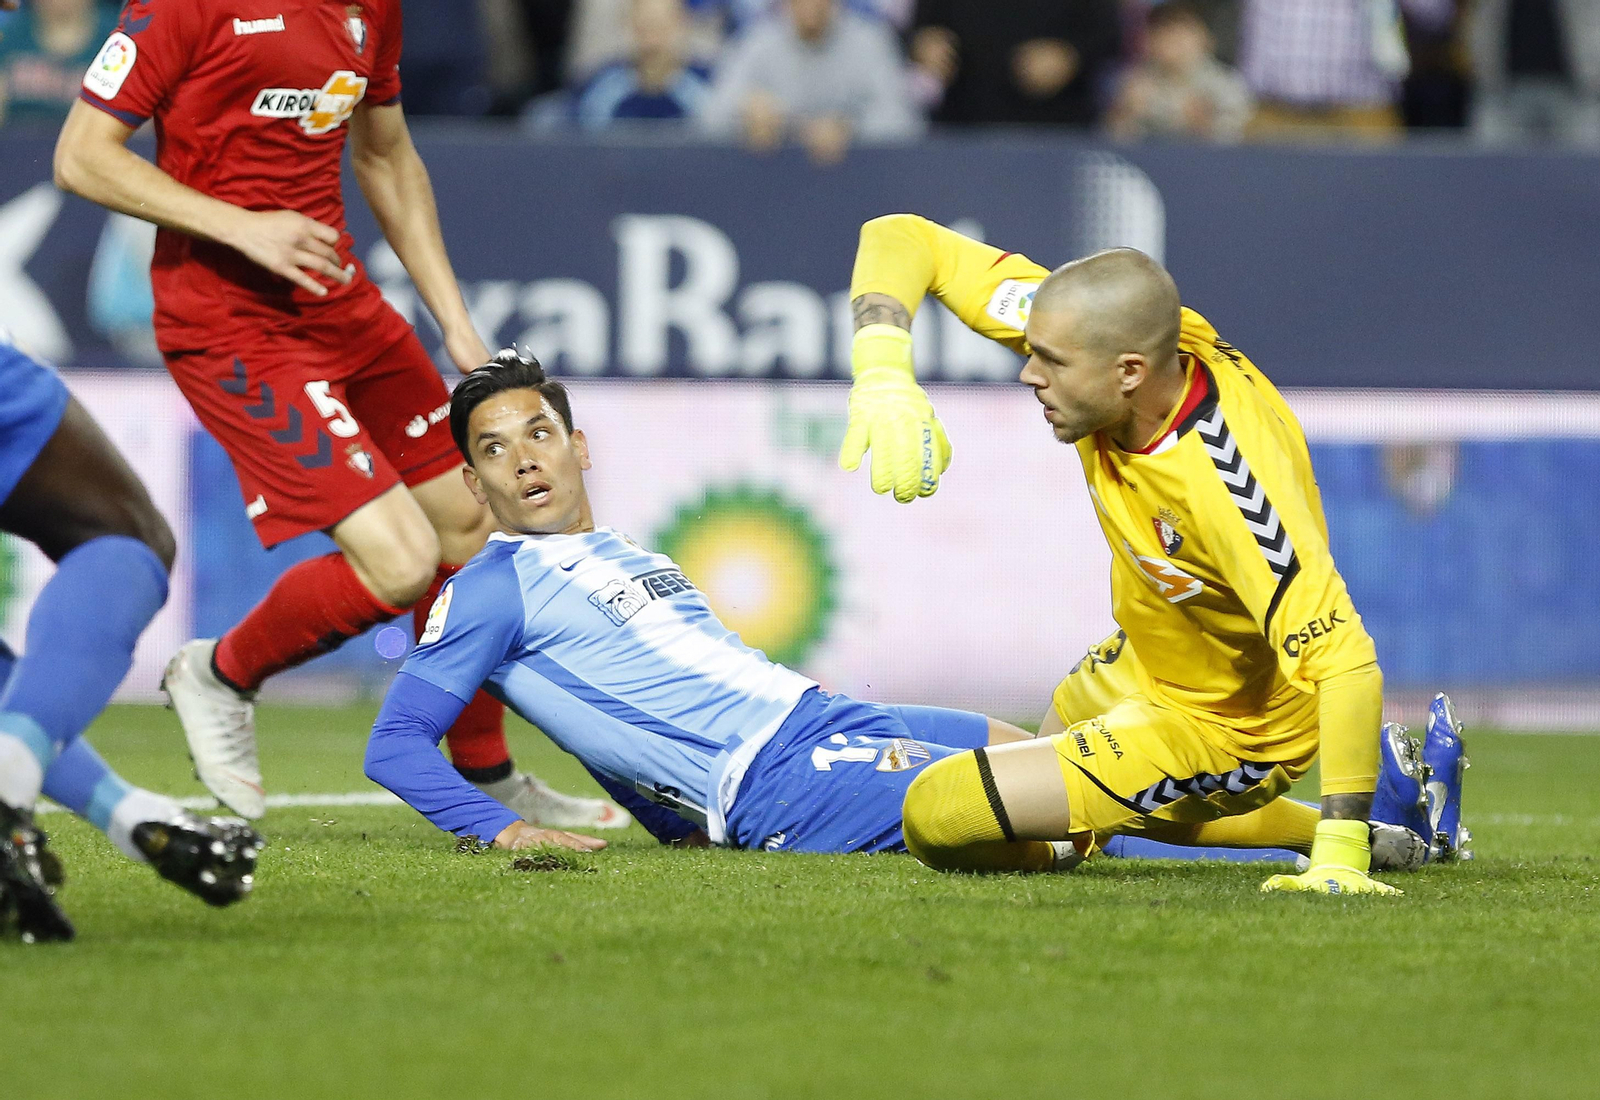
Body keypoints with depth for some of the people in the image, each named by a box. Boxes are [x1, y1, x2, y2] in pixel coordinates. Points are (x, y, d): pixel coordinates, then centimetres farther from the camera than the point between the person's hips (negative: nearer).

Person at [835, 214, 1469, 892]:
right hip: (1137, 665, 9)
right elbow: (903, 239, -18)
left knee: (939, 817, -16)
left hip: (1221, 729, -9)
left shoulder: (1225, 489, -41)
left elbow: (1346, 664, -41)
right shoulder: (1100, 331, -22)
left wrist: (1340, 855, -44)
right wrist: (883, 377, -36)